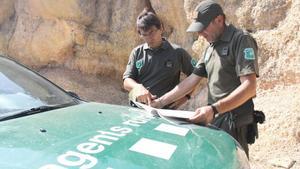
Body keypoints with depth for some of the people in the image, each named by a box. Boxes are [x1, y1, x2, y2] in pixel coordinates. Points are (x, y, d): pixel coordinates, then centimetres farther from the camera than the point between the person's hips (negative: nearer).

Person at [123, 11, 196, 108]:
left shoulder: (177, 53, 5)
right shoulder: (137, 53, 12)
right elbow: (126, 82, 7)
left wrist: (186, 95, 1)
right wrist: (139, 87, -14)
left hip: (166, 109, -2)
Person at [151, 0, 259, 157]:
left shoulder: (241, 40, -10)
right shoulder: (210, 48, 15)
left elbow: (249, 87, -20)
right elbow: (192, 79, 14)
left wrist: (214, 109, -30)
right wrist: (161, 101, 8)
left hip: (234, 122, -7)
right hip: (213, 120, 8)